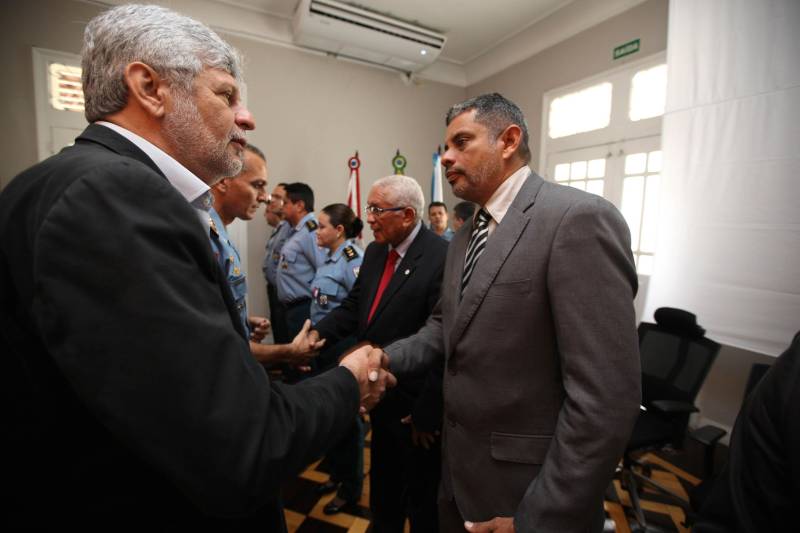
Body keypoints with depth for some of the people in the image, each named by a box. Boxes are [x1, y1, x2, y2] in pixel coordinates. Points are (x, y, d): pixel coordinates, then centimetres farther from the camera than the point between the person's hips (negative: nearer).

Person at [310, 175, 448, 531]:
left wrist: (426, 413, -18)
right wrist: (318, 333, -12)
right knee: (382, 484, 30)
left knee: (422, 498, 20)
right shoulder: (375, 252, 2)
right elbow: (354, 306, 4)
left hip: (416, 405, -7)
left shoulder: (442, 259, -25)